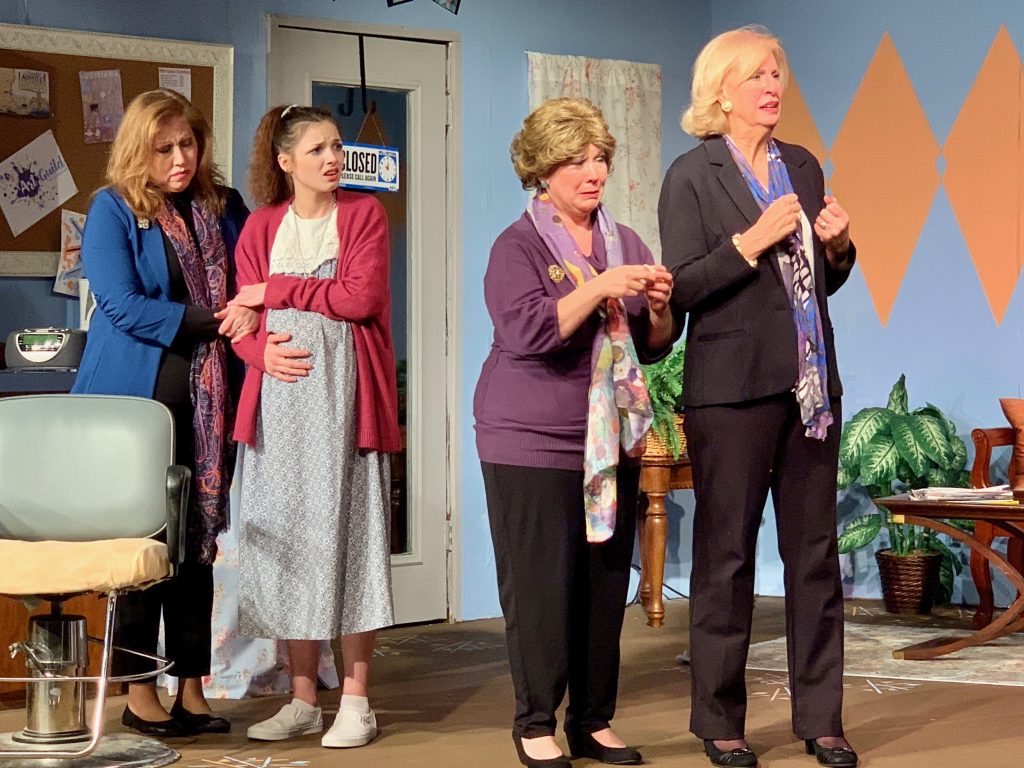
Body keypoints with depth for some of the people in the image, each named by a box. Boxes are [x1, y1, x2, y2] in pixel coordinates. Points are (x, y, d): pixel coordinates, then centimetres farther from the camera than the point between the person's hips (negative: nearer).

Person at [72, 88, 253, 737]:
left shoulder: (224, 207, 11)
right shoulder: (113, 209, -3)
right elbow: (121, 305, -12)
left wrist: (251, 308, -8)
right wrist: (210, 321, -14)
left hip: (208, 401, 5)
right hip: (139, 396, -4)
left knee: (200, 539, 7)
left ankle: (192, 687, 13)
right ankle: (140, 692, 8)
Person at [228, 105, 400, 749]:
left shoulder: (364, 213, 4)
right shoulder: (261, 226, 12)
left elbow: (361, 297, -9)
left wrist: (278, 290, -6)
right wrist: (263, 352, -13)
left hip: (345, 392, -3)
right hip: (281, 391, 3)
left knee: (347, 532, -2)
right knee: (288, 537, 4)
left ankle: (356, 701, 4)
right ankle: (303, 700, 12)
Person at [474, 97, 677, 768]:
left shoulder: (625, 242, 12)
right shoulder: (518, 247, -4)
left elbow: (655, 346, 15)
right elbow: (527, 332, -19)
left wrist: (659, 309, -6)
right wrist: (600, 287, -25)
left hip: (611, 441, 5)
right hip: (532, 442, -5)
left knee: (608, 582, 6)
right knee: (540, 585, -4)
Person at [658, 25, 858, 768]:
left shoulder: (803, 167, 12)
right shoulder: (692, 175, -4)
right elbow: (681, 288, -10)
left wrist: (838, 246, -1)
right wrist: (754, 240, -18)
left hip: (810, 384, 5)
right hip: (733, 388, -5)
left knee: (816, 552, 7)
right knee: (726, 558, 2)